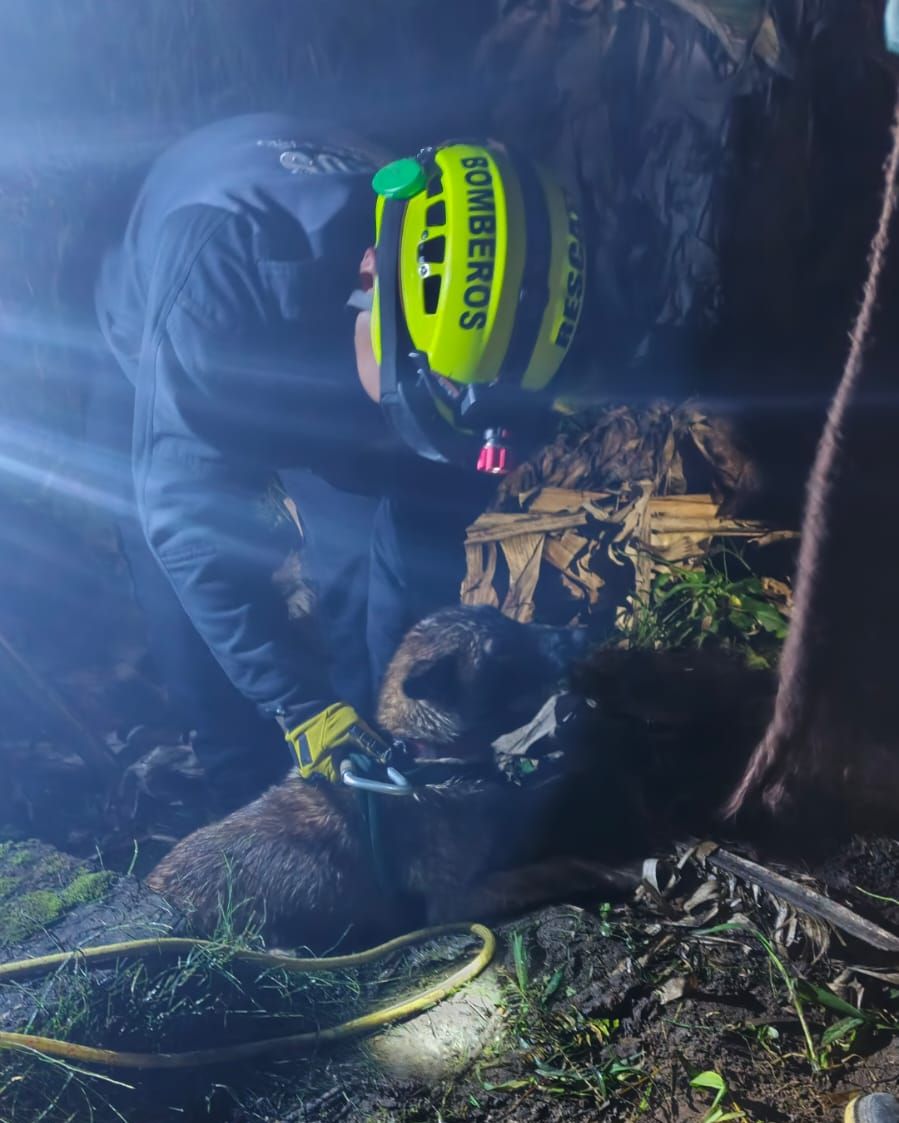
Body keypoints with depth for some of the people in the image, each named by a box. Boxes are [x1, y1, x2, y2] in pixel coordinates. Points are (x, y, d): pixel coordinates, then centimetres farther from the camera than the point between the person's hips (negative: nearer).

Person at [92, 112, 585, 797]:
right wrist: (304, 708, -45)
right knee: (189, 588, -13)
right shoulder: (225, 257, -48)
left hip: (324, 373, 3)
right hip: (162, 370, -2)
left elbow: (431, 513, -20)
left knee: (367, 562, -8)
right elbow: (183, 507, -44)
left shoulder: (448, 319, -33)